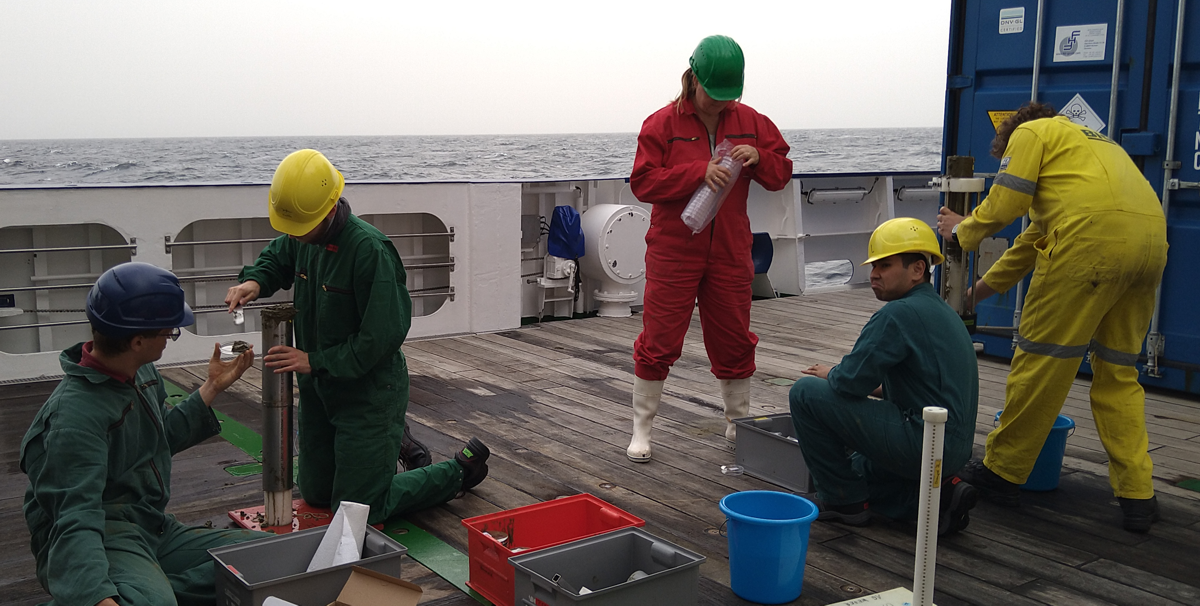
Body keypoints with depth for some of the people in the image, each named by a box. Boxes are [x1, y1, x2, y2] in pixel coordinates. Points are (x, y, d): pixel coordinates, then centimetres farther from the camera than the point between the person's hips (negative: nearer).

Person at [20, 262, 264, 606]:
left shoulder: (143, 373, 7)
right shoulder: (76, 413, -22)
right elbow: (76, 519, -31)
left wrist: (212, 387, 20)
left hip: (155, 532, 9)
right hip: (104, 540, -9)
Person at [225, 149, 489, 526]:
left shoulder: (370, 250, -27)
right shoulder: (302, 238, -2)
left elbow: (382, 337, -26)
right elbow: (276, 258, 22)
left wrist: (316, 362, -23)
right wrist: (255, 281, -1)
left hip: (368, 392, -8)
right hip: (319, 388, 8)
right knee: (315, 494, 20)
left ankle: (460, 470, 18)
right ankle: (392, 445, 43)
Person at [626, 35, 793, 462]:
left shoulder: (750, 122, 6)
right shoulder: (663, 123, -5)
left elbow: (781, 173, 11)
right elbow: (642, 182, -12)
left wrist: (758, 158, -12)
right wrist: (698, 171, -22)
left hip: (730, 254, 4)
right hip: (672, 253, -3)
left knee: (734, 342, 13)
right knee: (659, 342, 0)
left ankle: (739, 425, 30)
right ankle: (641, 429, 12)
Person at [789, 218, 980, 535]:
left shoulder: (899, 314, -16)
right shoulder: (940, 310, 15)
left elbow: (851, 381, -19)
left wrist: (830, 374, 3)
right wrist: (874, 386, 19)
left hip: (922, 443, -10)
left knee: (806, 393, -9)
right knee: (855, 469, 31)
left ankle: (844, 500, 1)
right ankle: (938, 496, 10)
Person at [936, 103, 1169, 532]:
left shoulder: (1031, 133, 14)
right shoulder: (1091, 142, 38)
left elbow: (1005, 205, 1)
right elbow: (1039, 234, 41)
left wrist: (962, 231, 22)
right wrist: (978, 290, 46)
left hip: (1093, 236, -8)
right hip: (1152, 239, 8)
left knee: (1041, 359, 2)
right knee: (1118, 372, 14)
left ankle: (1002, 472, 12)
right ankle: (1137, 497, 11)